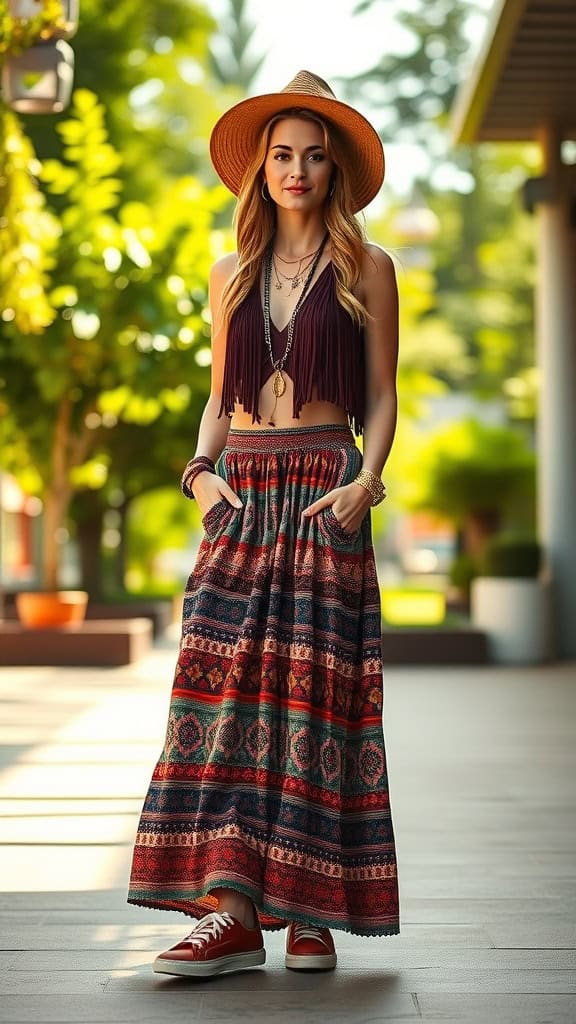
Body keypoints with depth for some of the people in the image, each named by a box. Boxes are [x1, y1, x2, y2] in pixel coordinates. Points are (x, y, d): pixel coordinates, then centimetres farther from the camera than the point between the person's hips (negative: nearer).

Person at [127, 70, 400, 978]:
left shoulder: (367, 269, 7)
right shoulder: (232, 273, 17)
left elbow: (382, 396, 5)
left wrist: (367, 481, -11)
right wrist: (201, 470, 0)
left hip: (325, 489, -3)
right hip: (241, 490, 3)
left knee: (317, 686, -6)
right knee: (223, 674, -10)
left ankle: (312, 910, 2)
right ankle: (228, 909, -12)